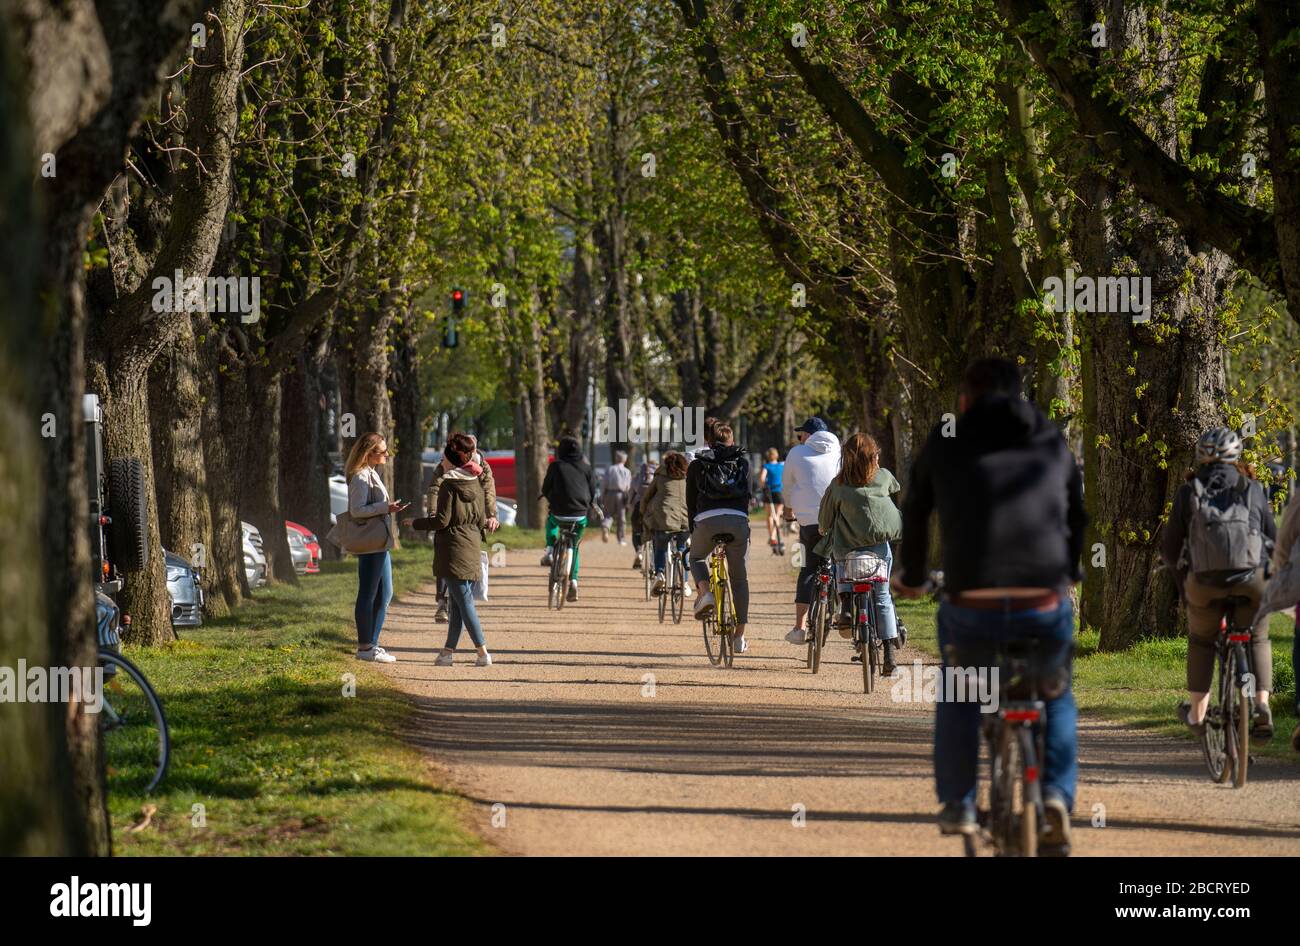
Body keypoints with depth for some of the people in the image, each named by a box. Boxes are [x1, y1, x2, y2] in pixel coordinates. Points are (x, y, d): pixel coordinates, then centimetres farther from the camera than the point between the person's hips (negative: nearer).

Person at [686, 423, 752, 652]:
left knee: (697, 558, 28)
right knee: (739, 577, 13)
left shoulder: (697, 466, 22)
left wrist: (693, 531, 31)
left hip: (707, 520, -1)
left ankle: (705, 593, -2)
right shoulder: (743, 464, 24)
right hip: (738, 520, 1)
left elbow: (691, 502, 23)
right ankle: (739, 637, 12)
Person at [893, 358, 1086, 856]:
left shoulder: (945, 444, 12)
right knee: (1056, 696, 26)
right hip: (1045, 608, 1)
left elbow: (914, 512, 23)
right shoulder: (1053, 444, 17)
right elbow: (1077, 512, 31)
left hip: (971, 606, -1)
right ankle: (1056, 797, 7)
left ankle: (957, 805, 26)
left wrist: (912, 577, 41)